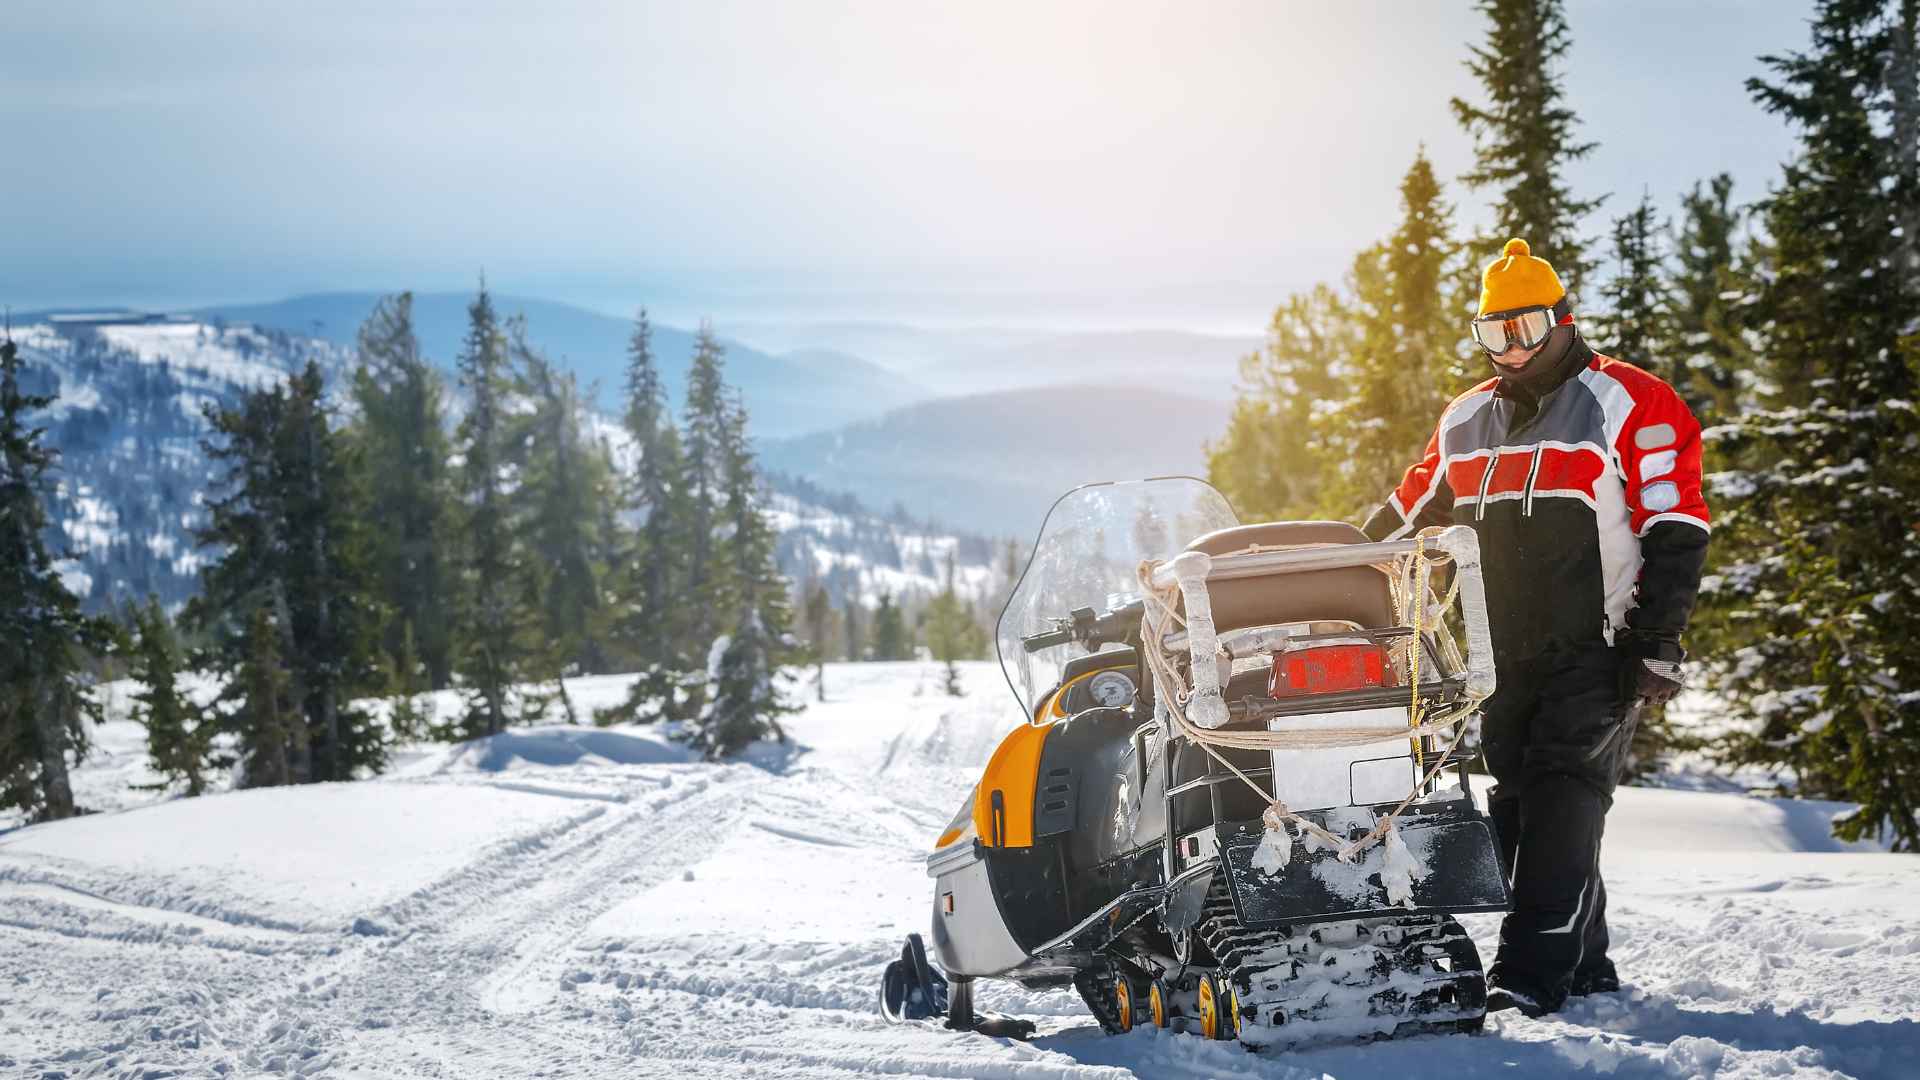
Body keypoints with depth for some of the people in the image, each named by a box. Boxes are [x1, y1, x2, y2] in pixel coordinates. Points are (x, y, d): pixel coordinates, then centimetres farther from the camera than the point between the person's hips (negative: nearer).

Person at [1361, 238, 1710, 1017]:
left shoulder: (1629, 404, -4)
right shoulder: (1467, 420, 15)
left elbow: (1677, 527, -8)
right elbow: (1405, 515, 25)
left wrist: (1657, 640, -14)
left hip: (1594, 651, -6)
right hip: (1500, 654, 6)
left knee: (1562, 799, -13)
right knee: (1518, 806, 6)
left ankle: (1531, 972, -17)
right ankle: (1584, 968, 15)